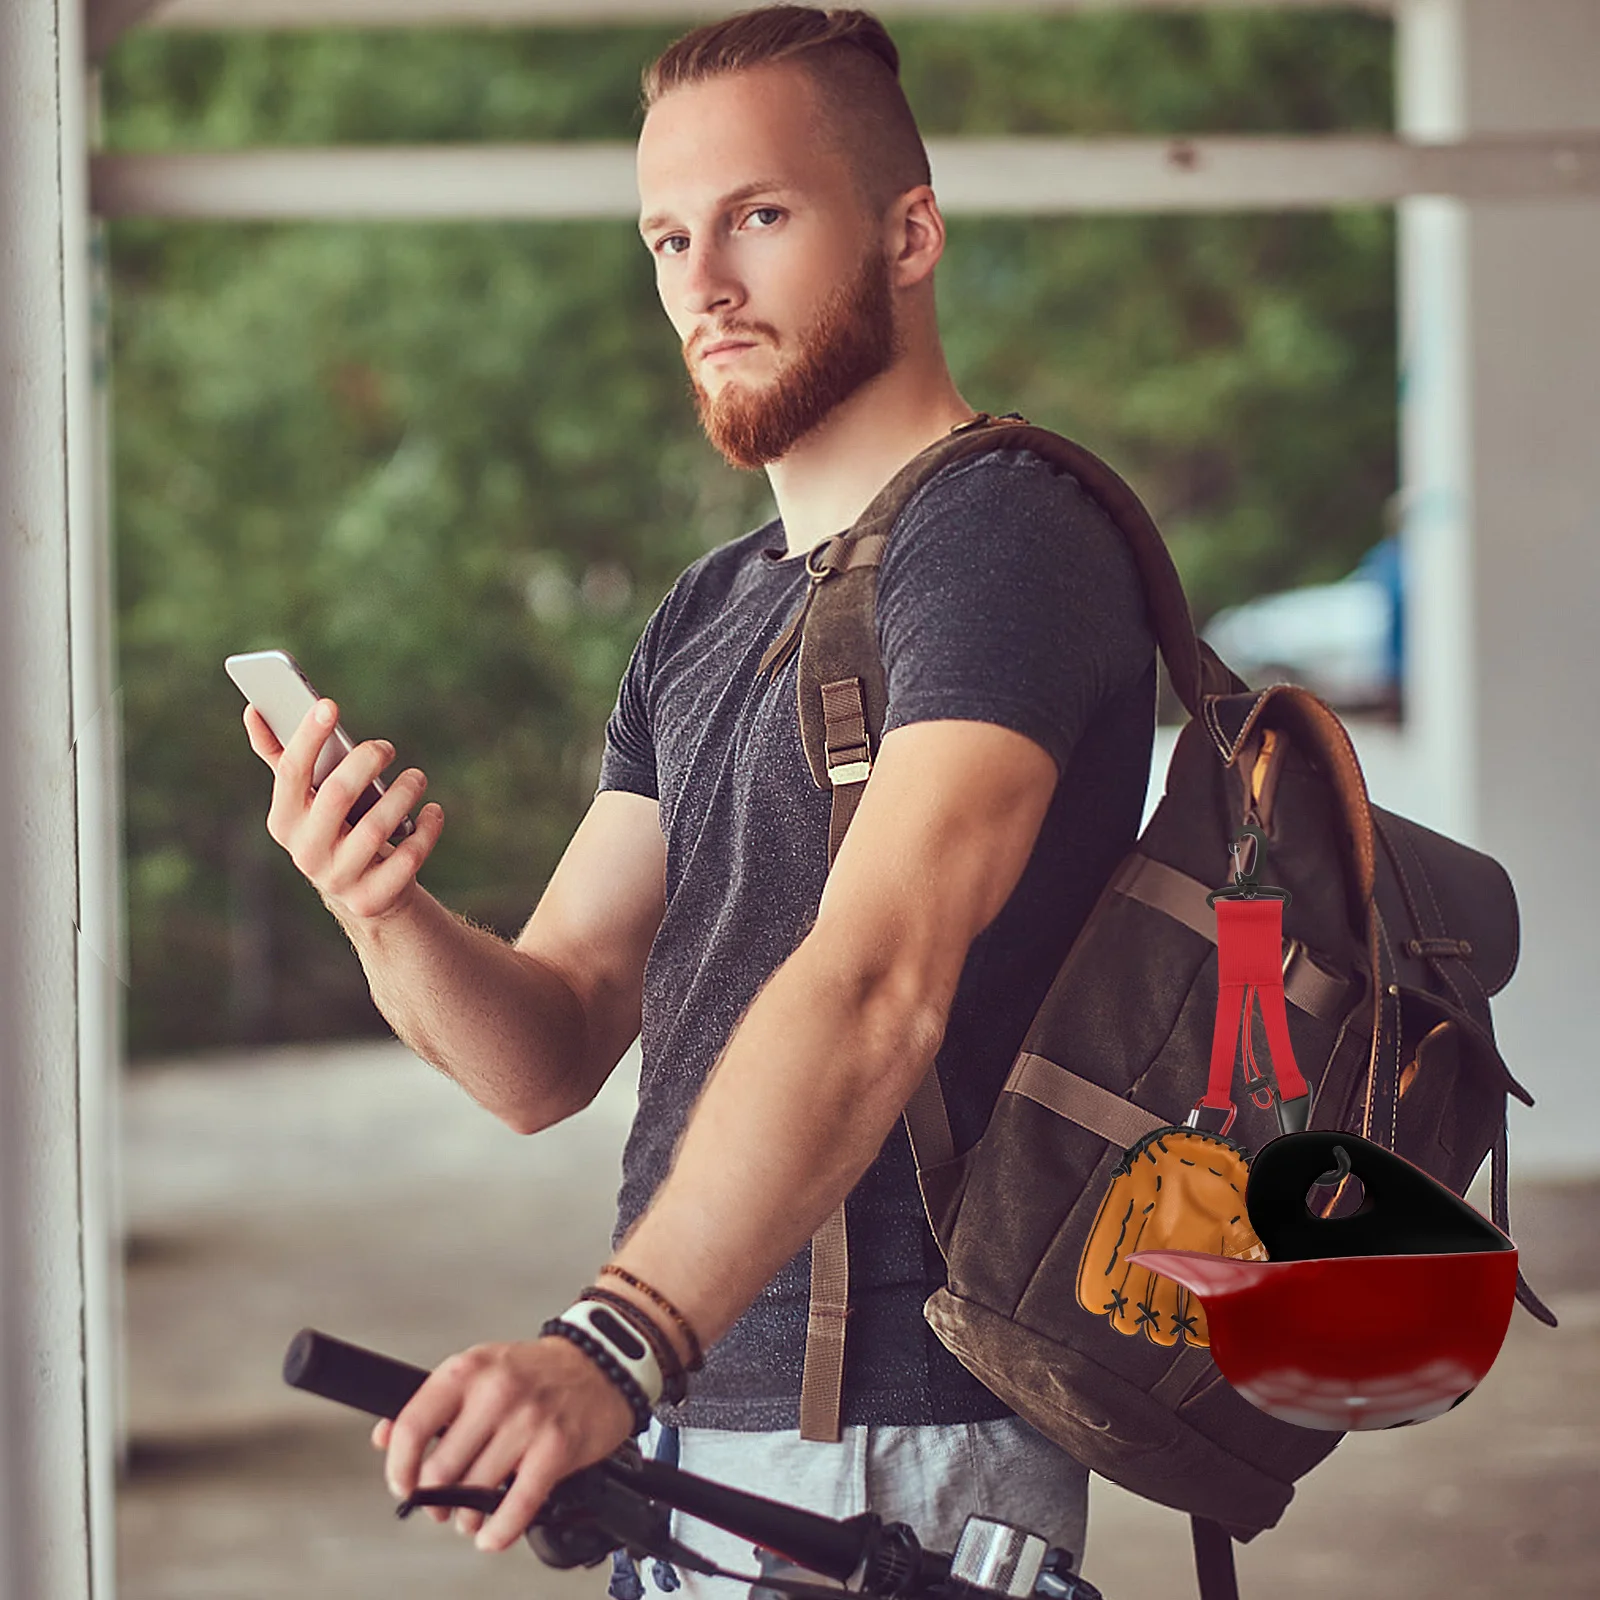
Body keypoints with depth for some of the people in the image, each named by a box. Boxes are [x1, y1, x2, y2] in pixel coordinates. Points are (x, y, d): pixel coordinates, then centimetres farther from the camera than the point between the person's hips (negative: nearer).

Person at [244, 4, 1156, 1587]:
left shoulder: (1003, 540, -13)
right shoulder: (707, 614, 15)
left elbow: (876, 985, -28)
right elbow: (550, 1053, 10)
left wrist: (614, 1343, -39)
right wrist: (390, 921, -12)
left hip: (891, 1456, -8)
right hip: (689, 1428, 8)